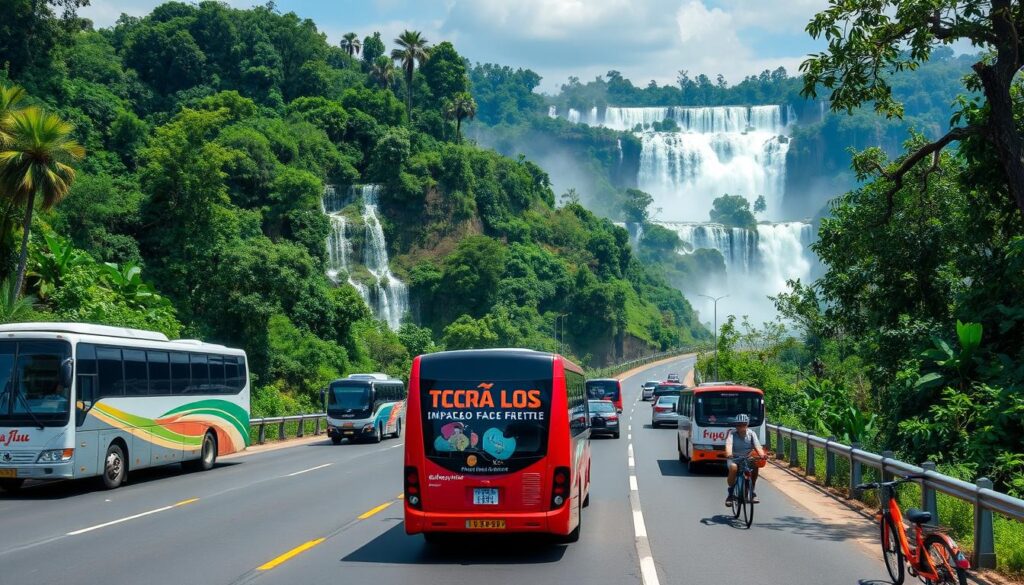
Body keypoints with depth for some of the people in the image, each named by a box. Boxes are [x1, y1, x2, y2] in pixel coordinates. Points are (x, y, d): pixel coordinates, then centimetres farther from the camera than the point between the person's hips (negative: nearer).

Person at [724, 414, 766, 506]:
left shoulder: (751, 434, -6)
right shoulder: (732, 433, -12)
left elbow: (757, 446, -20)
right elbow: (729, 444, -30)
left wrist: (762, 454, -41)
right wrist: (728, 453, -52)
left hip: (747, 458, 2)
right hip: (734, 458, -2)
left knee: (755, 465, -28)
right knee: (733, 467, -35)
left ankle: (752, 491, -8)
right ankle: (730, 493, -17)